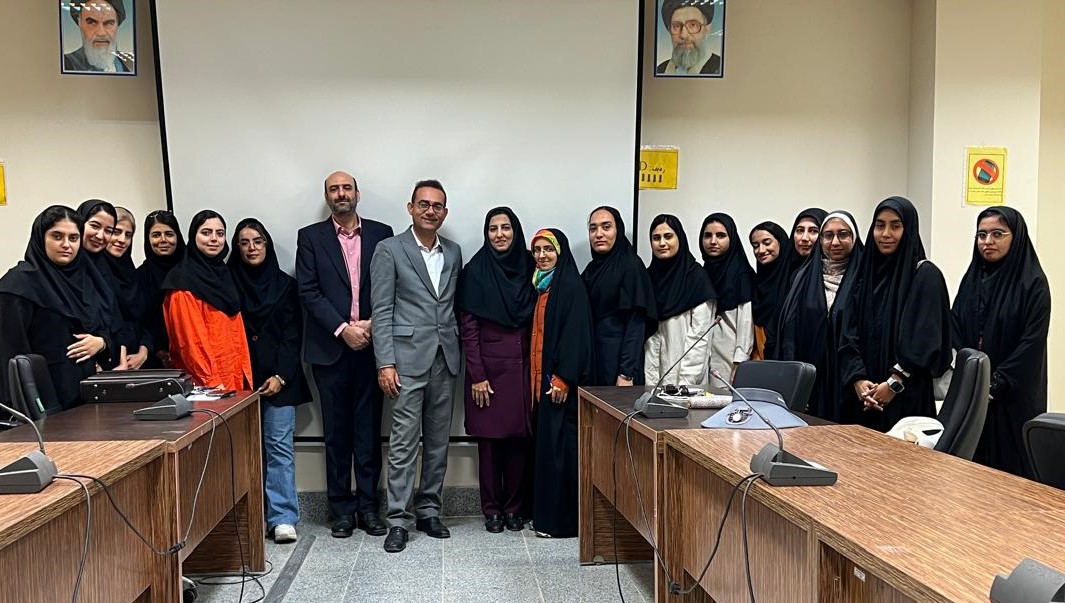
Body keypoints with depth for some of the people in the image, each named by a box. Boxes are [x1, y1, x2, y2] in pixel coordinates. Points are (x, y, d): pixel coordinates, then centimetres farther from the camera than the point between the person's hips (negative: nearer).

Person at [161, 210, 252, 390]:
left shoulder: (223, 275, 14)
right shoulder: (184, 280, -9)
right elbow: (192, 340, -15)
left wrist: (246, 377, 8)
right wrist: (212, 384, -19)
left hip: (235, 380, 7)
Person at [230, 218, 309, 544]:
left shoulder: (285, 284, 8)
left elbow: (292, 334, 3)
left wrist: (281, 376, -7)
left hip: (278, 379, -1)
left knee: (279, 444, -5)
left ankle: (282, 518, -3)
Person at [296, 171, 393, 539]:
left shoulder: (380, 233, 8)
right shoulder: (310, 236, 5)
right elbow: (308, 291, -3)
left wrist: (372, 324, -9)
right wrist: (343, 328, -12)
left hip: (370, 345, 1)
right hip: (330, 348, -1)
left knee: (369, 430, 5)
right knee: (336, 432, 6)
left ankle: (368, 506, 15)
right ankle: (341, 508, 16)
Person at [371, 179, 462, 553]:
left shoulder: (453, 253, 13)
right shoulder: (390, 249, -1)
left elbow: (456, 307, 14)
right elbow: (381, 311, -6)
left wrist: (459, 352, 7)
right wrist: (385, 363, -12)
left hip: (445, 359, 5)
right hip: (408, 359, -5)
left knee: (438, 442, 11)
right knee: (404, 444, -2)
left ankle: (429, 511, 23)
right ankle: (398, 520, 6)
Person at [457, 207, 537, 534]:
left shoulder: (528, 267, 7)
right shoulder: (475, 271, -2)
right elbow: (468, 328, -4)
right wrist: (477, 375, -9)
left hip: (522, 367, 3)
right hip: (489, 367, -2)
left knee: (520, 438, 5)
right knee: (490, 438, 2)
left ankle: (513, 507, 18)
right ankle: (492, 509, 15)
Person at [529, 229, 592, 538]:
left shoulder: (570, 286, -9)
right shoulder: (542, 286, 16)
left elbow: (575, 333, -16)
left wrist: (562, 378, -20)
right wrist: (535, 376, 12)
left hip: (560, 381, -8)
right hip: (542, 378, 8)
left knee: (559, 446, -5)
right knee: (547, 443, 10)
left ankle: (561, 520, 2)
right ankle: (546, 514, 17)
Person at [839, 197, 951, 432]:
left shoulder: (925, 275, -5)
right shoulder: (867, 271, 10)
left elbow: (925, 339, -12)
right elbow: (850, 334, 5)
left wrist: (894, 384, -15)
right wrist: (857, 379, -8)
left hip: (908, 397, -4)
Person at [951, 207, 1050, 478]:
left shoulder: (1033, 283, -7)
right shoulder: (972, 277, 10)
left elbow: (1032, 344, -12)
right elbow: (954, 330, 7)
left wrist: (994, 386, -15)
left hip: (1014, 398, -5)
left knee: (1010, 472, 1)